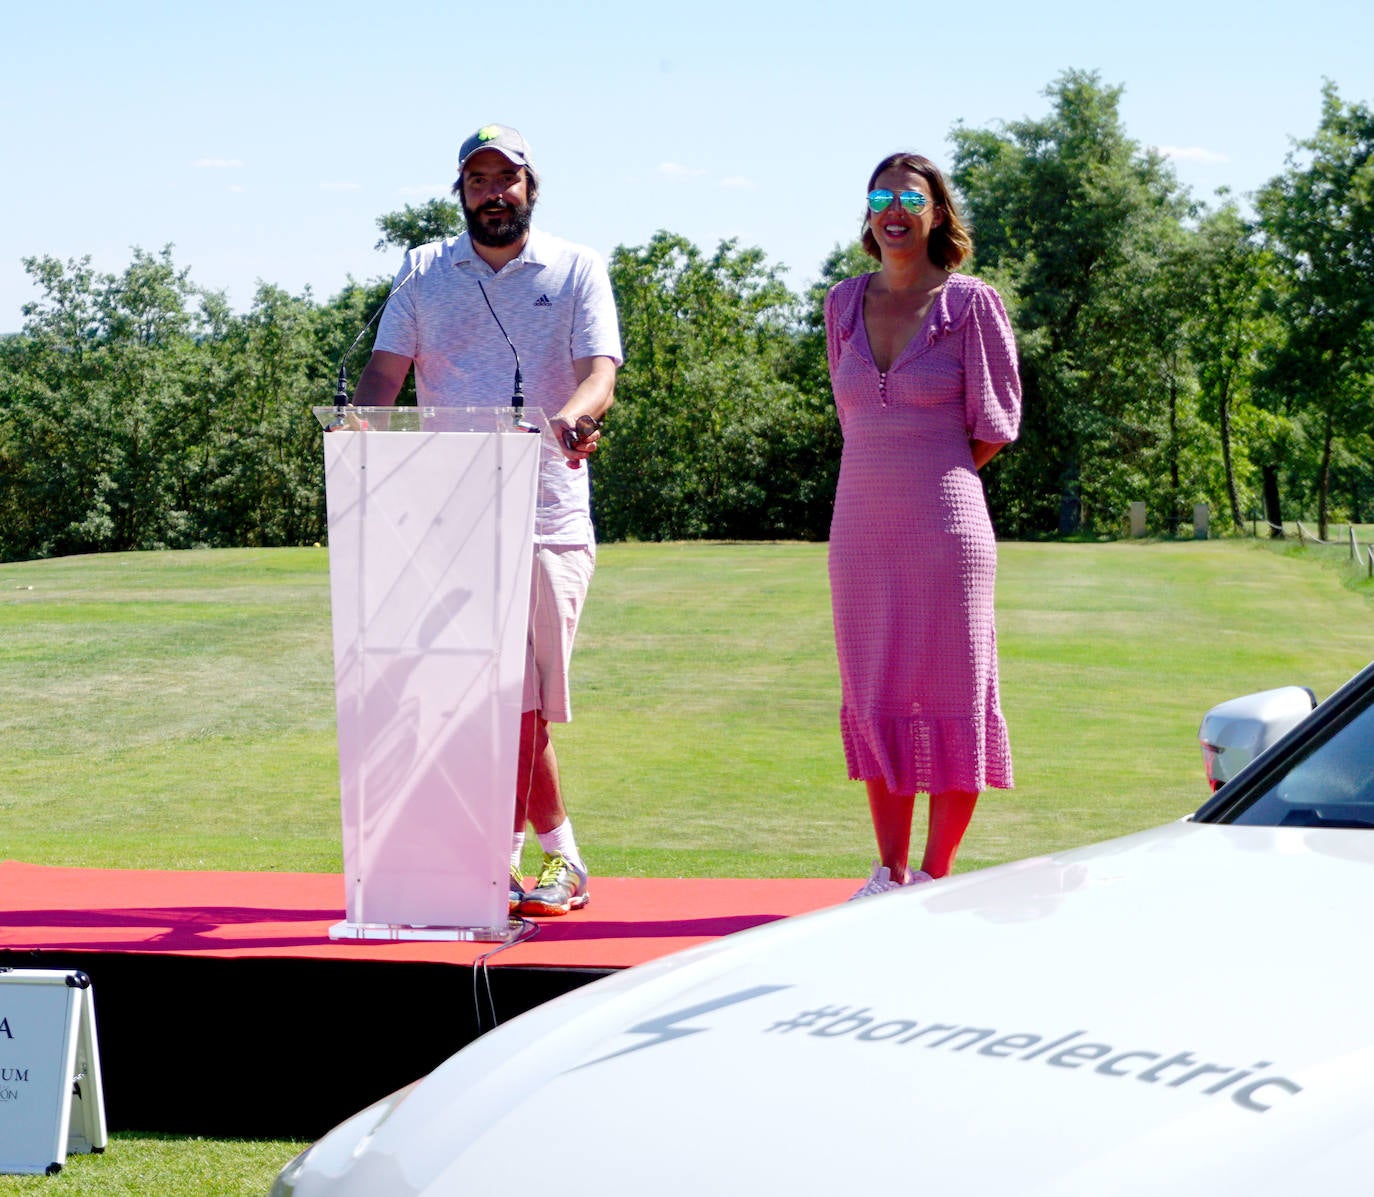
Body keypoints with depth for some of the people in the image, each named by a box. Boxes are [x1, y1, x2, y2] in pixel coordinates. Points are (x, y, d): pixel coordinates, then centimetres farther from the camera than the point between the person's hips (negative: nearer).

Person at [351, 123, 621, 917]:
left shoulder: (577, 270, 9)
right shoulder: (423, 273, 15)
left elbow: (601, 373, -4)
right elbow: (385, 371, 6)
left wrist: (575, 415, -28)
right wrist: (363, 421, -17)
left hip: (547, 515, -2)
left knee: (517, 701, -6)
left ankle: (503, 862, 4)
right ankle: (562, 857, 14)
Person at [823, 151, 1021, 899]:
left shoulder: (970, 303, -3)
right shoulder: (844, 304, 10)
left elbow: (996, 421, 0)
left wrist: (928, 473, 3)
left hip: (944, 523, -4)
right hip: (861, 525, 4)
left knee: (949, 696, -2)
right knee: (874, 698, 6)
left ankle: (935, 876, 5)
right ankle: (890, 873, 14)